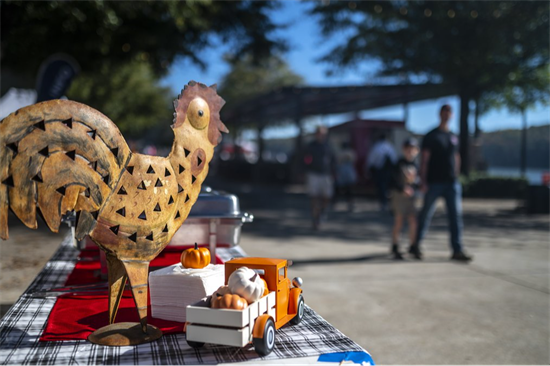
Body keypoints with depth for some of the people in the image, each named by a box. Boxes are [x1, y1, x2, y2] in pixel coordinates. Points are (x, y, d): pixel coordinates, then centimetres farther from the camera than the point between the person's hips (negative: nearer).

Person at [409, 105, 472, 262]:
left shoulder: (454, 137, 15)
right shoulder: (431, 136, -1)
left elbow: (456, 158, 21)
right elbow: (424, 160, -6)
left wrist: (456, 177, 16)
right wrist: (423, 181, -14)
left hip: (452, 183, 5)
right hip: (434, 183, -4)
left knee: (456, 216, -3)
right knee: (426, 214, 4)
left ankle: (457, 250, -1)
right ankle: (415, 245, 19)